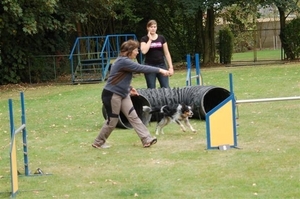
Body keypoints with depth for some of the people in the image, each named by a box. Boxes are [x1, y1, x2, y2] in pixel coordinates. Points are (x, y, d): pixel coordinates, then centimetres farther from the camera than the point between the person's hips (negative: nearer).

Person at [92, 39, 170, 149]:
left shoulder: (126, 61, 9)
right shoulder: (123, 61, -22)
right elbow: (141, 68, -27)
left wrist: (129, 88, 7)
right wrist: (160, 70, -25)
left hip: (123, 95, 9)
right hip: (111, 95, -9)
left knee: (133, 117, -1)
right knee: (112, 120, 1)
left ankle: (147, 140, -7)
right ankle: (98, 143, 17)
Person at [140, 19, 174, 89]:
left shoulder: (161, 38, 7)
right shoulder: (144, 39, 2)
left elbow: (166, 53, 8)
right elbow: (144, 51, -17)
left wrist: (171, 67, 2)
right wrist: (150, 39, -9)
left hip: (161, 65, 2)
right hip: (150, 66, -2)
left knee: (166, 88, -5)